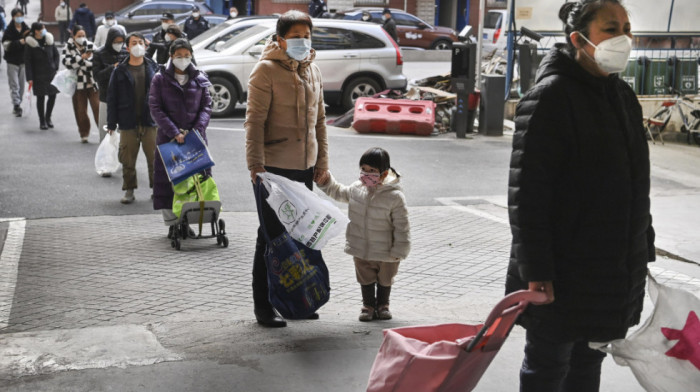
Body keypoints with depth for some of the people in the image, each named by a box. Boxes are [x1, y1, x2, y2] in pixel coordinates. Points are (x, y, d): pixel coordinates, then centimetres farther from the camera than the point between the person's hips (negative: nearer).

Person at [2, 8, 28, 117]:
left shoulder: (26, 29, 4)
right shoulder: (9, 30, -5)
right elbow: (6, 46, -12)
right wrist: (19, 42, -23)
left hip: (23, 60, 4)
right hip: (12, 61, -4)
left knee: (22, 84, 8)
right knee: (14, 84, -8)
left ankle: (17, 105, 19)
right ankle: (17, 105, -11)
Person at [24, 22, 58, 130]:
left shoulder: (49, 40, 4)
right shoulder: (30, 44, -7)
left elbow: (56, 54, 12)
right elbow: (28, 62, -6)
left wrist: (55, 67, -2)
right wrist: (29, 78, -11)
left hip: (51, 73, 4)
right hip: (38, 75, -4)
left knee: (53, 95, 4)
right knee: (41, 98, 2)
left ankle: (48, 117, 26)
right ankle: (42, 121, 14)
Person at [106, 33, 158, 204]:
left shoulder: (153, 68, 6)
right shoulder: (120, 71, 3)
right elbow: (112, 98, 3)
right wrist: (111, 123, -1)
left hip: (150, 121, 0)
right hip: (128, 123, 0)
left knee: (155, 157, 1)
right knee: (128, 159, 3)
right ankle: (129, 190, 15)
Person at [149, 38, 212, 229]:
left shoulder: (200, 78, 9)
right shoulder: (160, 79, 3)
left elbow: (206, 106, 7)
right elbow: (155, 108, -3)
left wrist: (198, 130, -10)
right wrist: (174, 132, -14)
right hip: (168, 137, -2)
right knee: (168, 179, -2)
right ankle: (172, 223, 6)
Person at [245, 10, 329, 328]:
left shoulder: (312, 70, 12)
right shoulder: (266, 70, -10)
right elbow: (255, 120, -14)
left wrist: (322, 161, 14)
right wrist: (256, 163, -21)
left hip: (305, 167, 7)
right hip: (275, 167, -7)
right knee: (271, 236, 0)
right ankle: (263, 306, 10)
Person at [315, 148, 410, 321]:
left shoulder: (395, 196, -21)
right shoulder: (357, 189, -5)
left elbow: (401, 226, -17)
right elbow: (339, 192, 19)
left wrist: (399, 251, -16)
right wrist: (324, 181, 9)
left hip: (385, 252, -3)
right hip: (361, 250, 3)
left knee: (385, 280, 18)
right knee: (365, 279, 16)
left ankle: (382, 305, 38)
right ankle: (368, 305, 34)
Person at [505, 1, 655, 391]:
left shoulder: (623, 96, 10)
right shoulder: (550, 96, -15)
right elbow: (527, 190, -20)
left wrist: (644, 248, 16)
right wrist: (536, 269, -23)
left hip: (617, 269, 8)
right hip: (563, 272, -7)